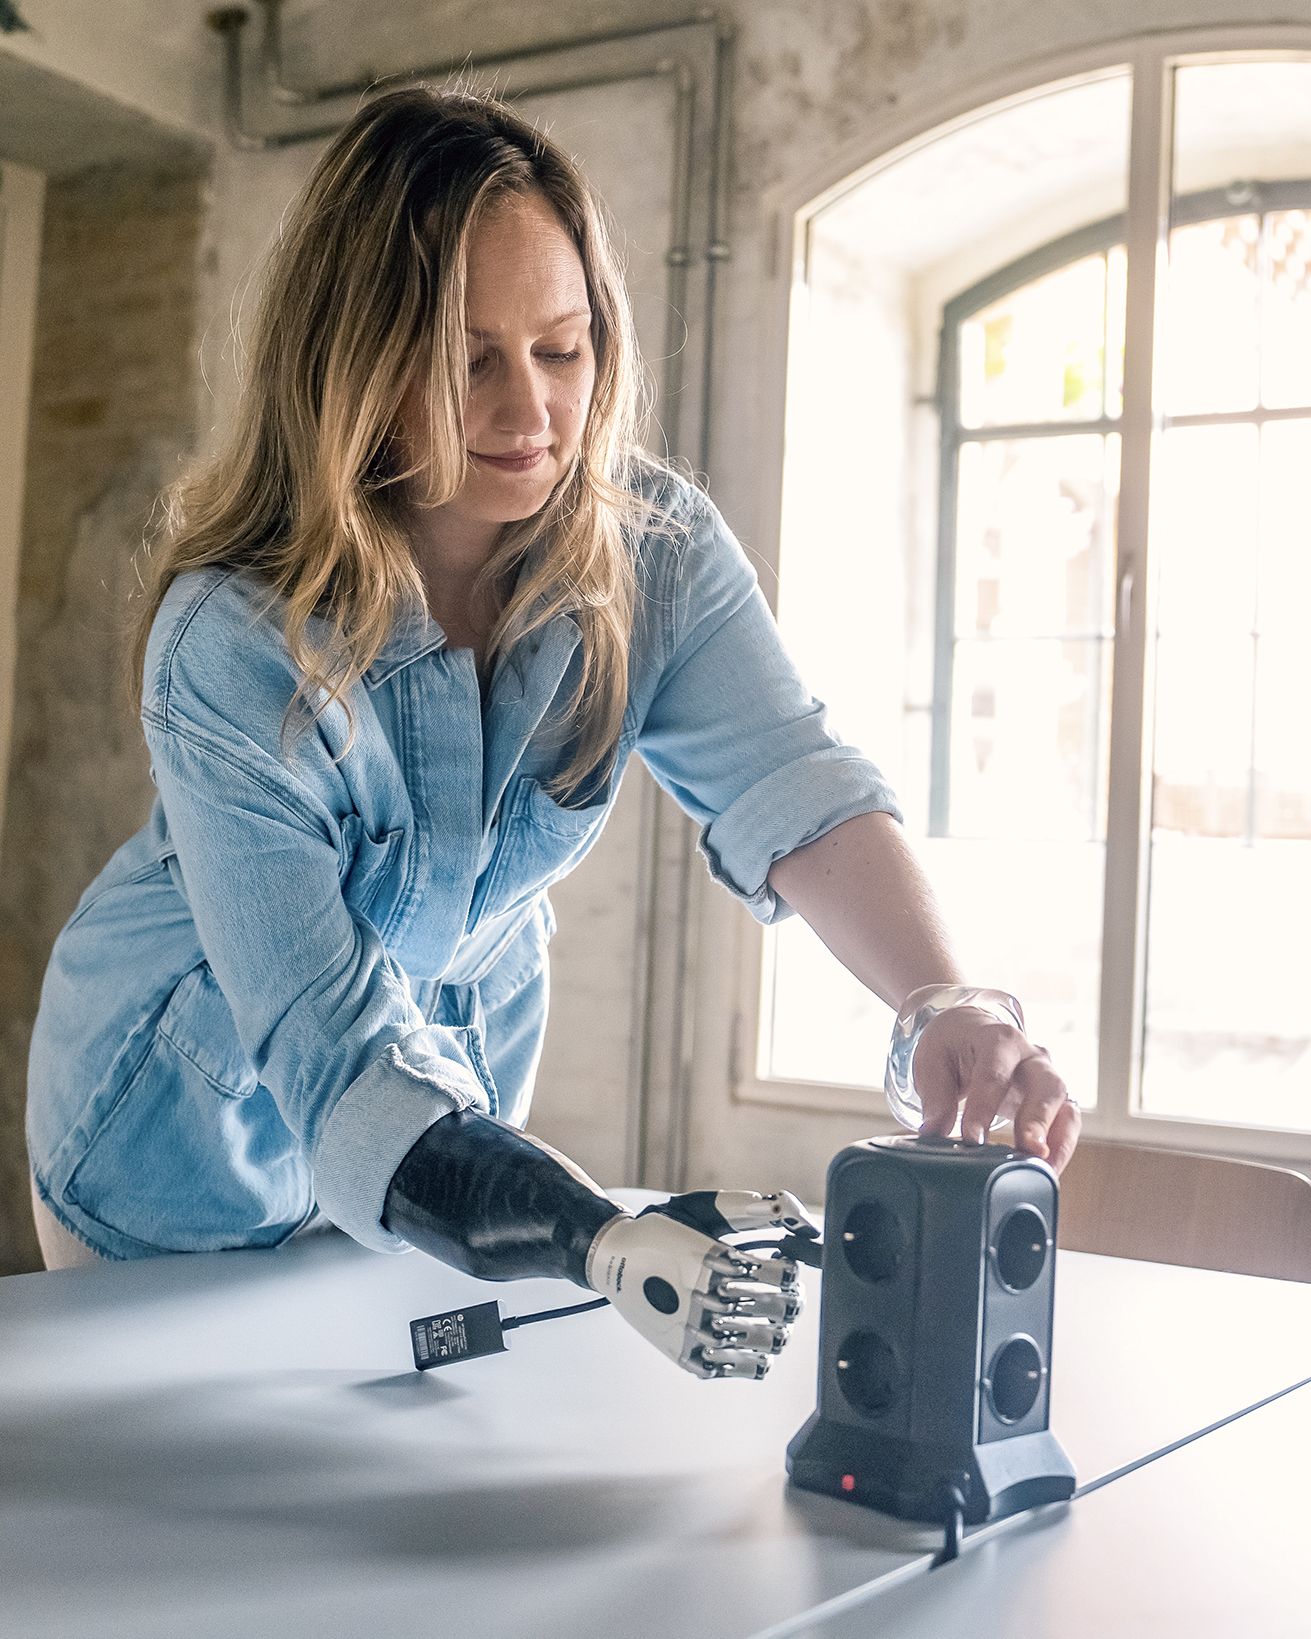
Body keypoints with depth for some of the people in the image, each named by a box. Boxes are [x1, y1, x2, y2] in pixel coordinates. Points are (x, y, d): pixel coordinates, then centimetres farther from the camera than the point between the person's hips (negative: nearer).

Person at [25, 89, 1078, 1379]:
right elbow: (340, 1056, -39)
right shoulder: (234, 644, -34)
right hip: (195, 1126, -3)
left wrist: (943, 1007, -52)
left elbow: (790, 785, -32)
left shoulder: (653, 550, -19)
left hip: (468, 1059, 4)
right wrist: (607, 1245, -53)